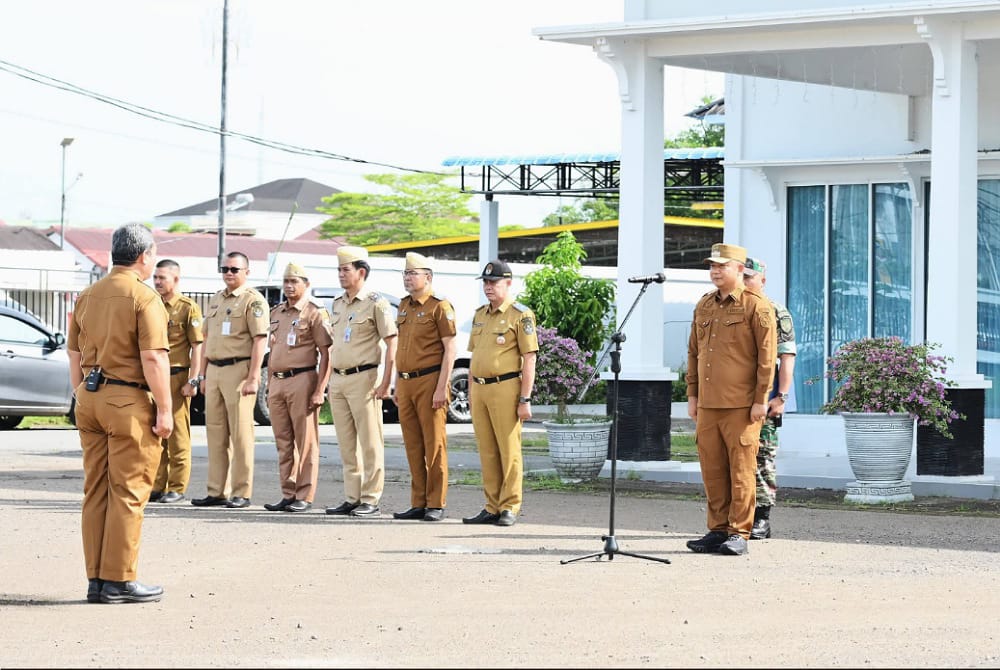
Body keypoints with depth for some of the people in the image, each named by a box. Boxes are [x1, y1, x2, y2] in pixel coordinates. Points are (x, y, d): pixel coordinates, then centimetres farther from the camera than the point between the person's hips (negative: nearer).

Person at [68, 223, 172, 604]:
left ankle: (96, 580, 12)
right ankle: (119, 581, -1)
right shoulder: (144, 298, -10)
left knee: (96, 491, 10)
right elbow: (154, 358, -16)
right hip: (129, 400, -7)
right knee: (128, 493, -2)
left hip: (90, 398, 7)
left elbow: (74, 355, 16)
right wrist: (164, 410, -12)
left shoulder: (87, 296, 12)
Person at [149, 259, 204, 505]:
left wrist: (193, 381, -12)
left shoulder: (188, 308, -4)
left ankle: (177, 487, 3)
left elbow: (197, 346, -6)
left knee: (177, 434, -2)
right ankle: (157, 486, 13)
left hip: (176, 377, -6)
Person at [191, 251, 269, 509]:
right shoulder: (215, 300, 18)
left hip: (238, 370, -8)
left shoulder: (253, 300, -5)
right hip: (214, 370, 8)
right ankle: (216, 492, 12)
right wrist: (202, 375, 17)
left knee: (240, 433, -5)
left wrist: (253, 378, -18)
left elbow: (260, 340, -12)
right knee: (215, 434, 8)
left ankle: (241, 493, -2)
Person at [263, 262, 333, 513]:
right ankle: (288, 494, 13)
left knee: (305, 442, -4)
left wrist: (320, 390, -15)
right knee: (284, 443, 8)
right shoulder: (276, 313, 17)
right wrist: (269, 386, 17)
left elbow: (326, 354, -8)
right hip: (278, 381, 7)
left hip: (302, 379, -7)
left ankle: (305, 496, -2)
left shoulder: (315, 312, -3)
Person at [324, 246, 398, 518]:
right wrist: (330, 378, 17)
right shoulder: (337, 304, 16)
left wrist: (385, 382, -15)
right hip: (338, 380, 8)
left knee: (370, 443, -4)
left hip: (363, 378, -8)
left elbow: (392, 343, -10)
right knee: (347, 444, 10)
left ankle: (370, 500, -3)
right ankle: (352, 498, 15)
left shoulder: (375, 303, -6)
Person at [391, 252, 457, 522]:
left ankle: (436, 505, -1)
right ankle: (418, 504, 12)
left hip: (429, 382, -7)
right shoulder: (404, 306, 16)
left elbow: (450, 350, -11)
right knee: (413, 446, 7)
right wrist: (397, 386, 17)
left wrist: (442, 388, -17)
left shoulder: (440, 307, -7)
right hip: (406, 383, 7)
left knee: (434, 445, -4)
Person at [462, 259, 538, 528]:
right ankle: (493, 508, 12)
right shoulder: (480, 315, 16)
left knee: (509, 450, -4)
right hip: (480, 388, 7)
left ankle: (510, 508, 1)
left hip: (506, 388, -7)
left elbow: (529, 359, -9)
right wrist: (471, 394, 17)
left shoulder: (521, 315, -6)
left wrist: (525, 400, -14)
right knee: (487, 452, 7)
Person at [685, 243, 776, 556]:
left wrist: (761, 400, -12)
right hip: (708, 404, 6)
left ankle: (739, 534, 1)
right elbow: (694, 352, 19)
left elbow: (767, 356, -8)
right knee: (712, 469, 7)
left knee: (741, 470, -3)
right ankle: (717, 531, 14)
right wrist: (692, 394, 14)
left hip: (741, 406, -6)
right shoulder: (703, 306, 15)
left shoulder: (757, 307, -5)